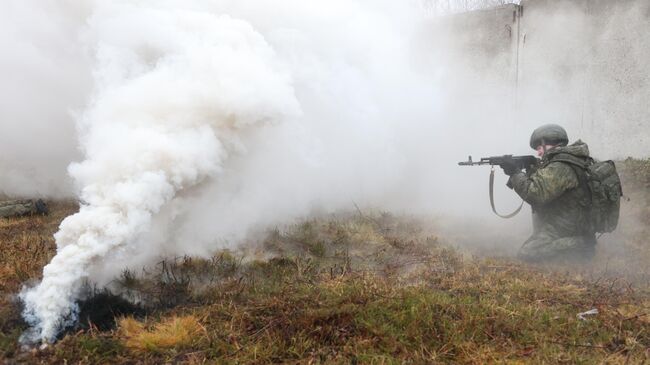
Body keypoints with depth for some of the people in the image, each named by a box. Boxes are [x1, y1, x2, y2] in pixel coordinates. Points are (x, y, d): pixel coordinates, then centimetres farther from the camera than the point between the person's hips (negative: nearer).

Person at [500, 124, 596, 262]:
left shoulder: (560, 167, -20)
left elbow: (536, 195, -24)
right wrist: (520, 173, 3)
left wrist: (515, 173, -15)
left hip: (566, 232, -10)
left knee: (526, 255, -15)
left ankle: (577, 249, -9)